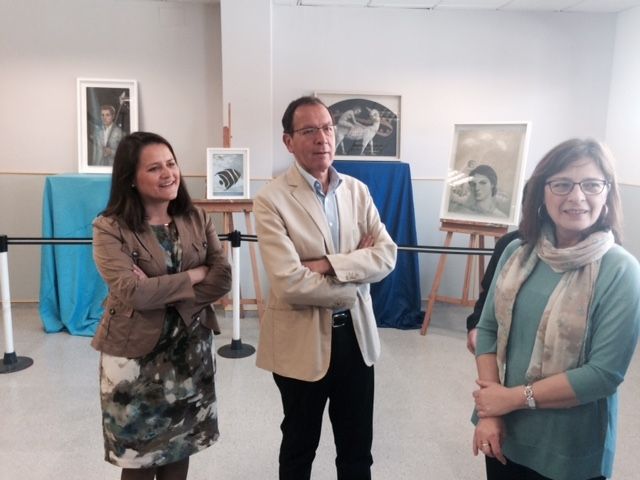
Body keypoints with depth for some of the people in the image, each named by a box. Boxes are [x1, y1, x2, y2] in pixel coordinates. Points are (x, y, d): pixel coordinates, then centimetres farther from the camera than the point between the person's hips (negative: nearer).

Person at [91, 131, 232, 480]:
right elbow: (132, 291, -22)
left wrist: (159, 289, -18)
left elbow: (222, 279, -7)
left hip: (189, 351, 3)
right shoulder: (110, 228, -10)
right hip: (135, 355, -3)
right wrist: (194, 274, -13)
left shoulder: (196, 219, 1)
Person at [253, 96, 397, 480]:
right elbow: (290, 284, -24)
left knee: (358, 449, 20)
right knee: (299, 448, 20)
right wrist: (354, 271, -12)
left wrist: (328, 264, -20)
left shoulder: (357, 191, 2)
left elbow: (387, 256, -7)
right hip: (302, 341, -4)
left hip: (356, 334, 4)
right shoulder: (271, 200, -15)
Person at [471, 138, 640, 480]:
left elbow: (605, 373, -18)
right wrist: (489, 410, -10)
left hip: (571, 452, -3)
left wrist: (514, 398, -17)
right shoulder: (517, 252, -3)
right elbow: (487, 329, -1)